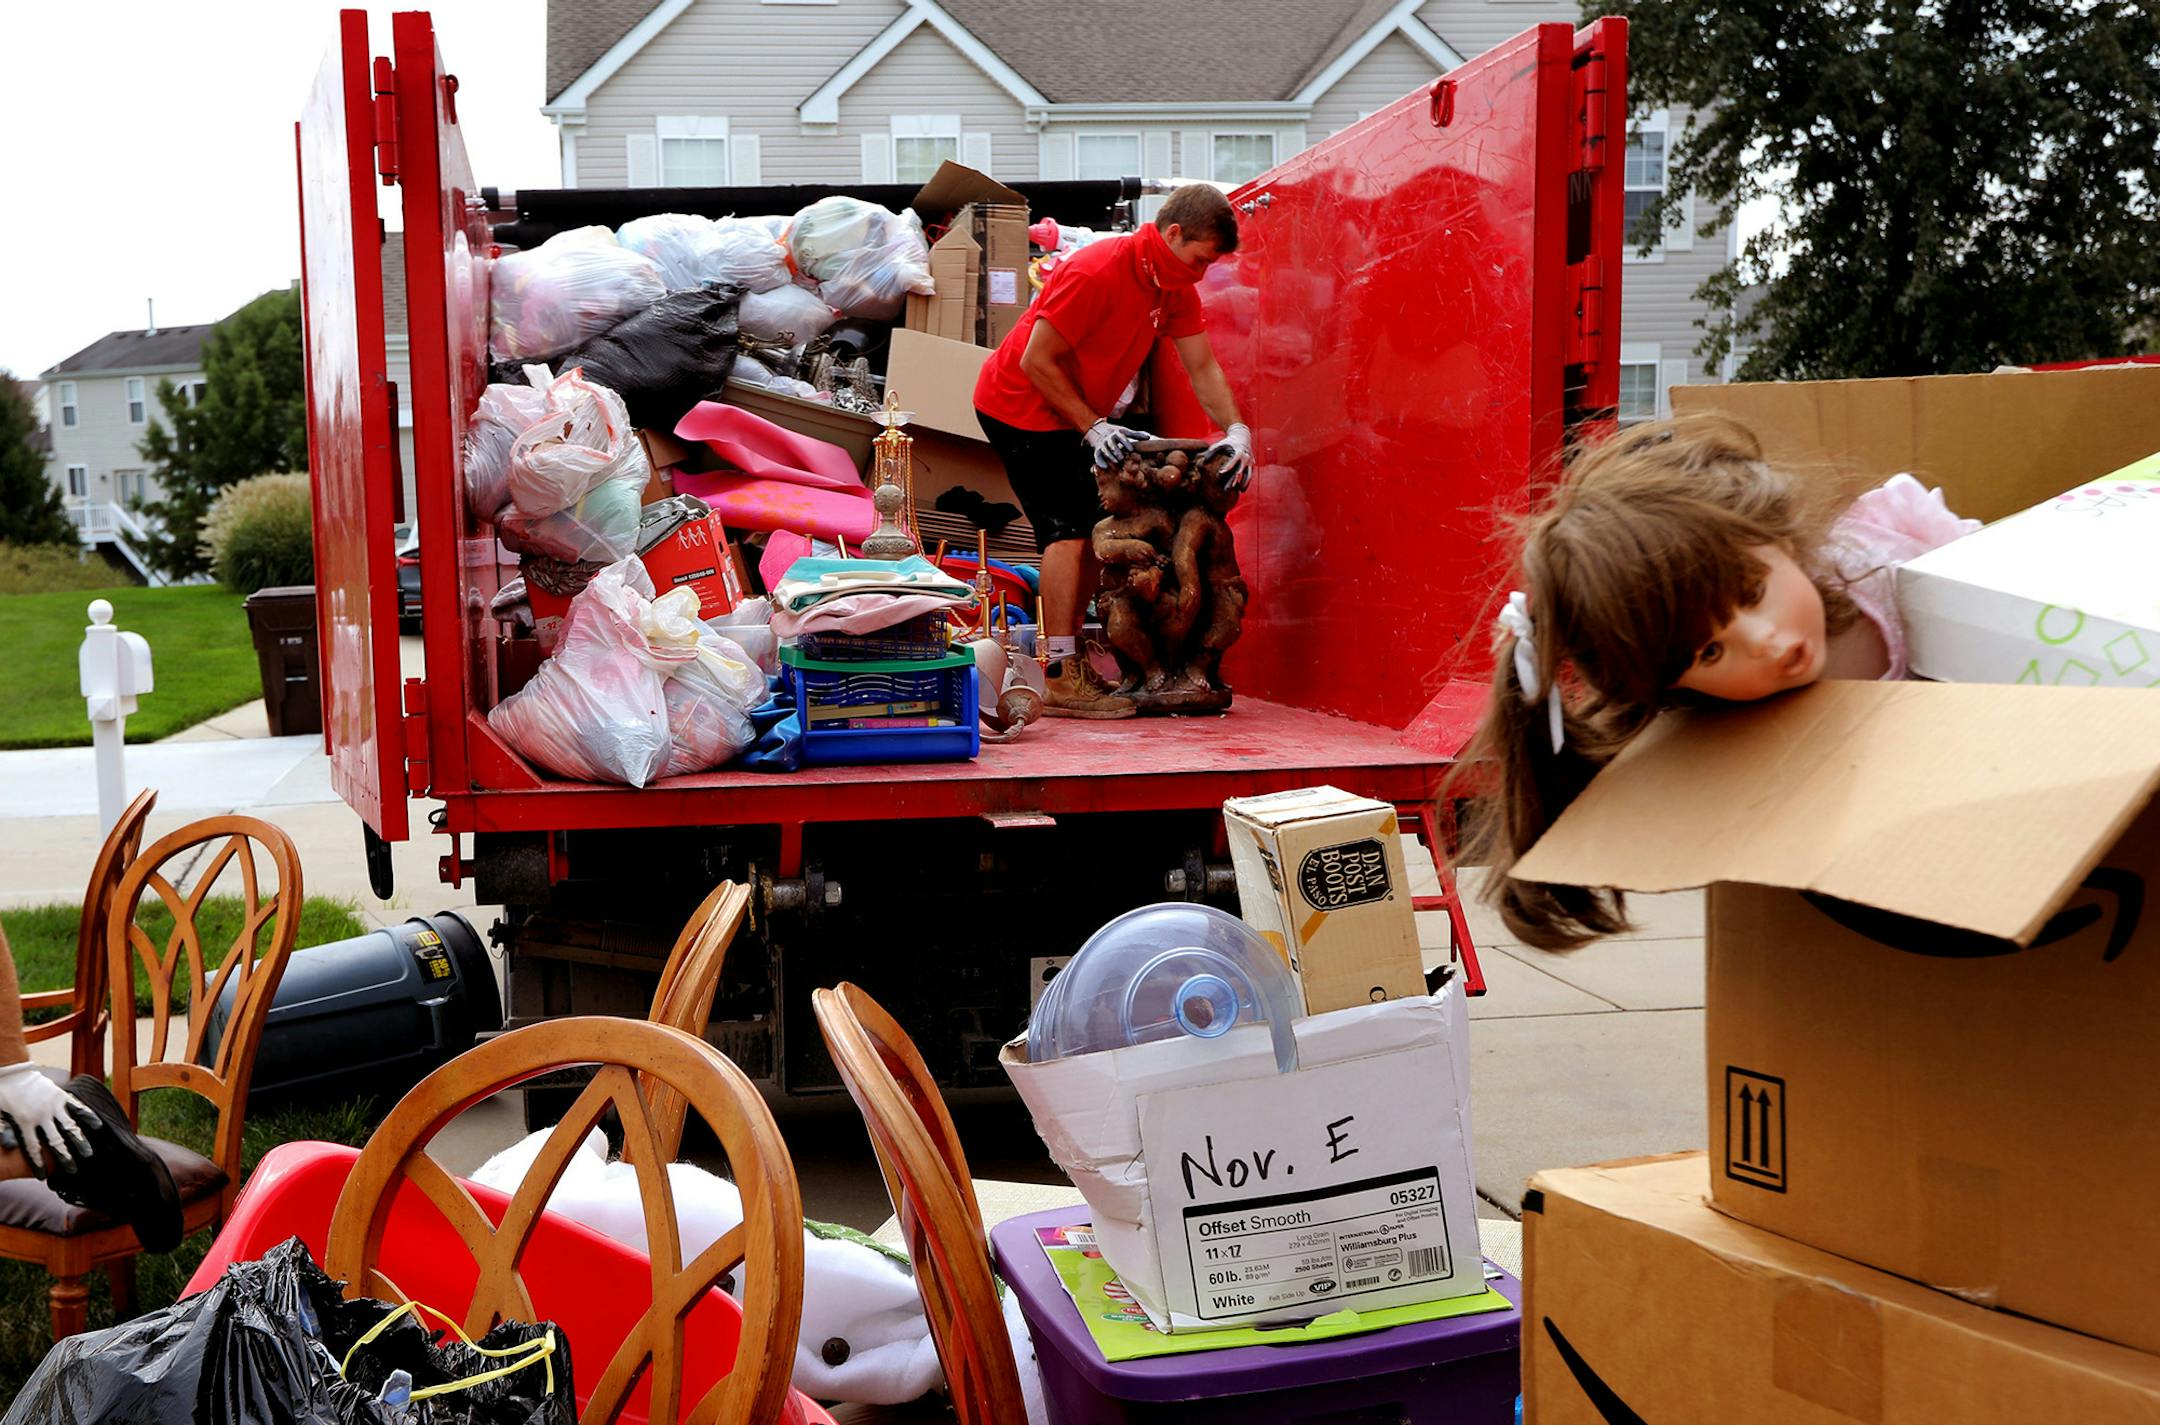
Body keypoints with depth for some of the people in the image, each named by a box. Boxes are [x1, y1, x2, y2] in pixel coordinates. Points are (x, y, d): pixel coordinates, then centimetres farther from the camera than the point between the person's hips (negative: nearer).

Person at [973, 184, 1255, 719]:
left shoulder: (1176, 289, 0)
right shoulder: (1097, 272, -27)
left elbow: (1202, 366, -2)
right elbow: (1037, 361, -25)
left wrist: (1236, 430, -17)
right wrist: (1093, 428, -25)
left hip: (1076, 413, 9)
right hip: (1021, 406, -9)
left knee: (1094, 531, 7)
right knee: (1068, 530, -15)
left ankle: (1069, 656, 16)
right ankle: (1061, 680, -15)